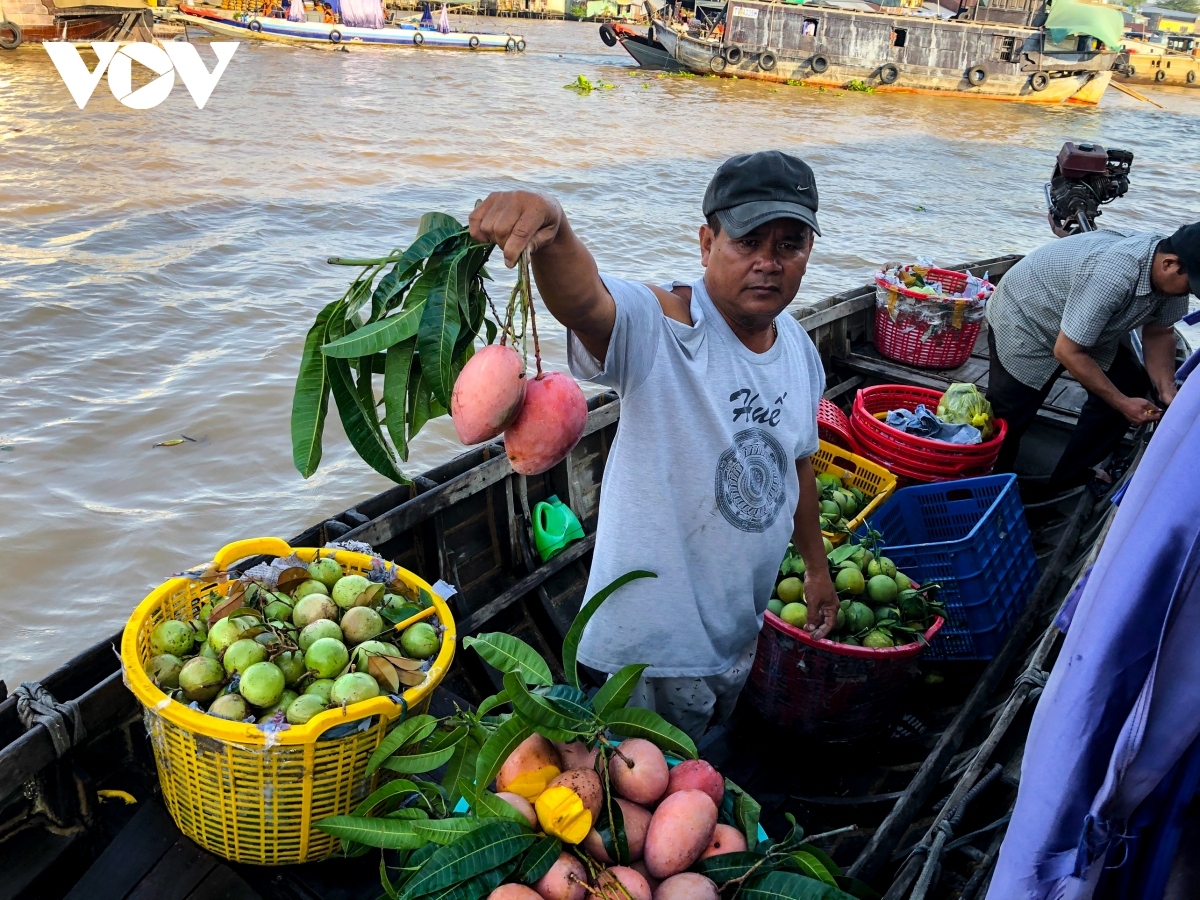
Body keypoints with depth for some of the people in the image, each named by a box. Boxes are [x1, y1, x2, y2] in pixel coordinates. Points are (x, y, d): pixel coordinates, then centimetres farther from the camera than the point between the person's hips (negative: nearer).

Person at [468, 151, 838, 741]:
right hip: (659, 627, -7)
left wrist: (816, 565, 21)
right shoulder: (663, 327, -23)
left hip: (743, 626, 7)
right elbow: (582, 301, -46)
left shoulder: (800, 348, 1)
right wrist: (551, 227, -67)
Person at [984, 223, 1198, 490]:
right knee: (1009, 418, -4)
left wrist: (1167, 390, -14)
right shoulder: (1112, 277, -41)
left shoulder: (1171, 272, -16)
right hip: (1023, 322, -8)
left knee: (1131, 385, -2)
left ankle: (1069, 480, 11)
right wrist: (1122, 403, -25)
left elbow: (1158, 333, 1)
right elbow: (1067, 351, -32)